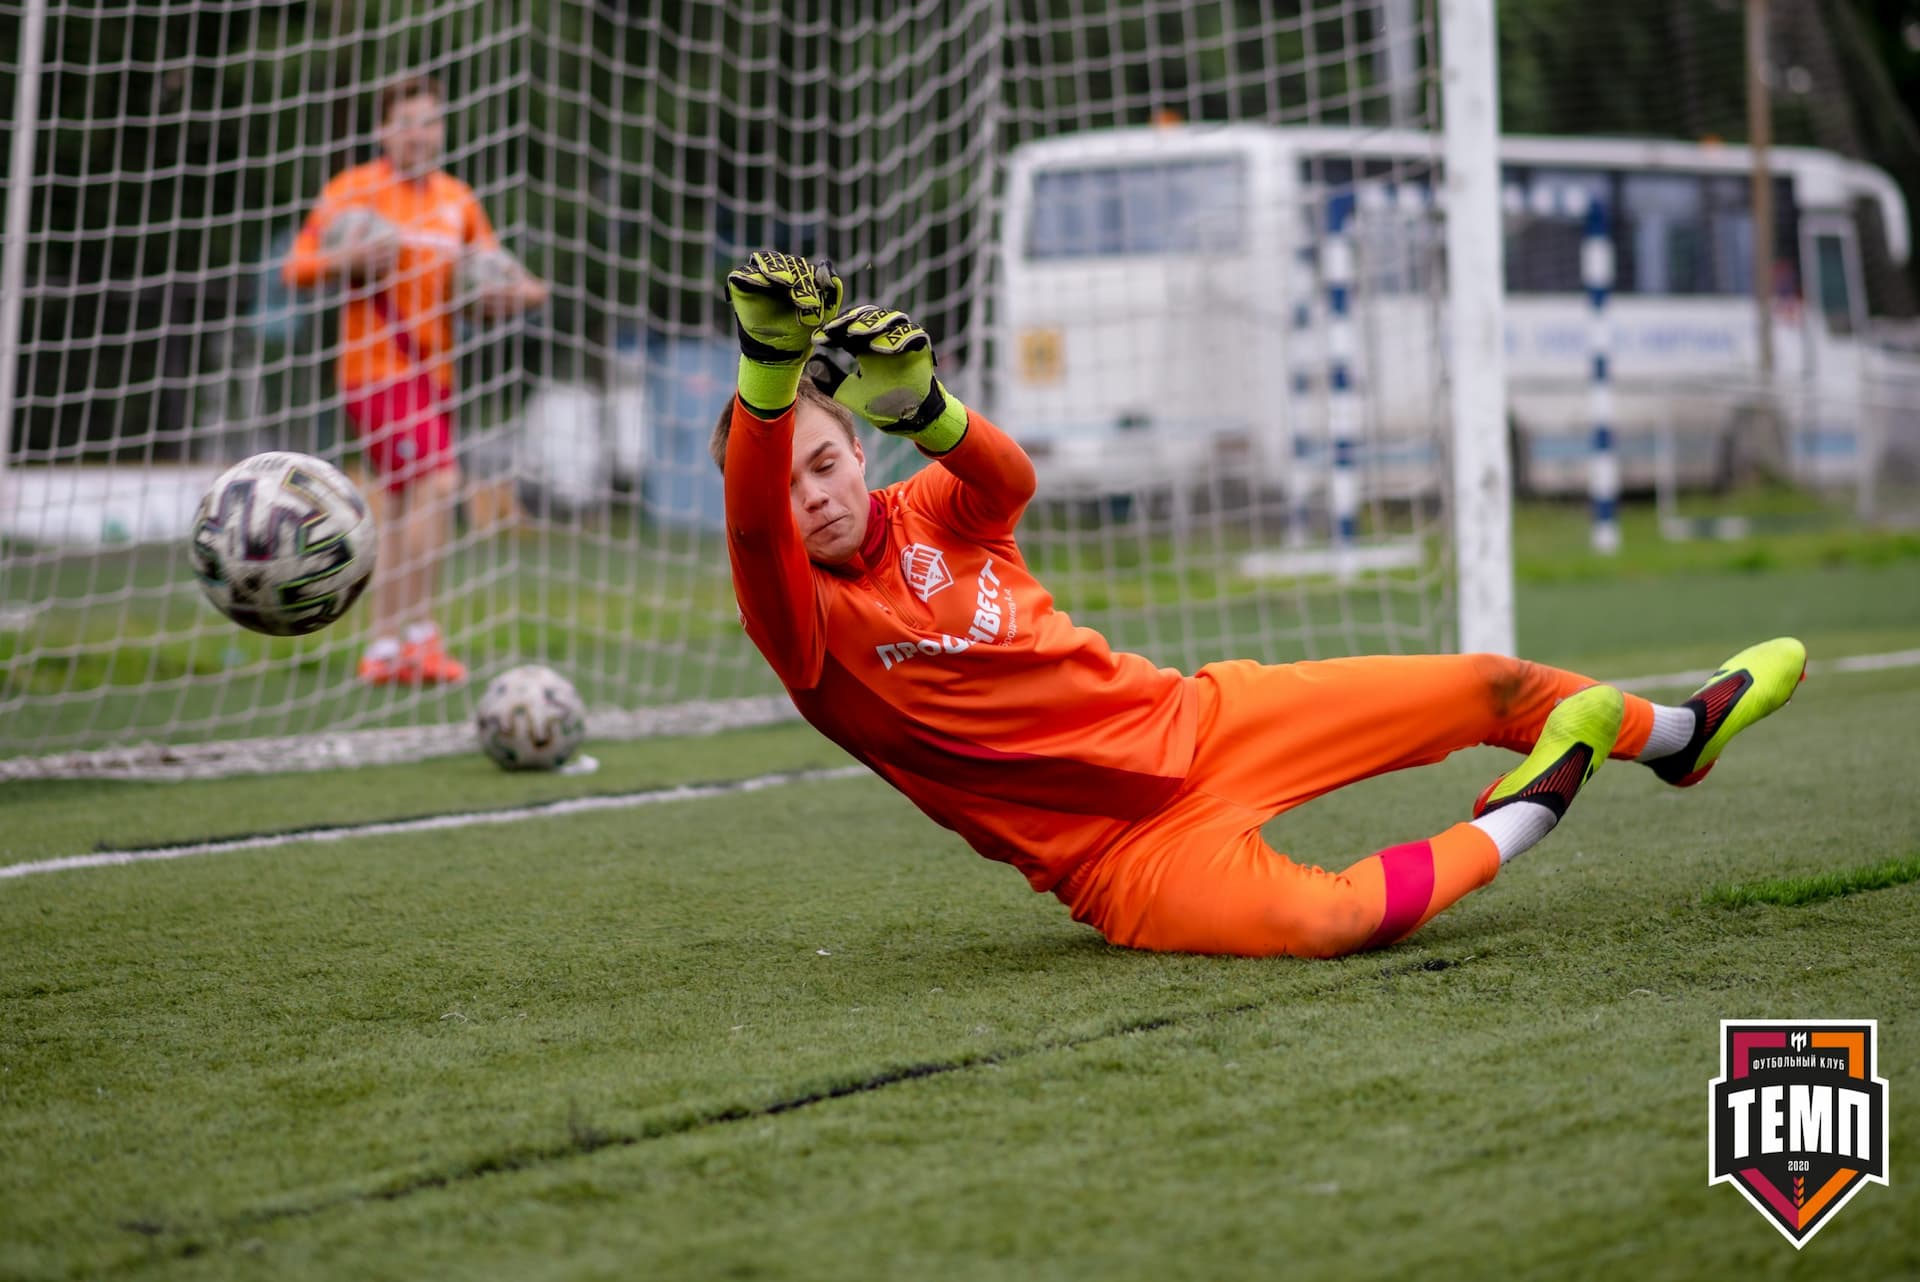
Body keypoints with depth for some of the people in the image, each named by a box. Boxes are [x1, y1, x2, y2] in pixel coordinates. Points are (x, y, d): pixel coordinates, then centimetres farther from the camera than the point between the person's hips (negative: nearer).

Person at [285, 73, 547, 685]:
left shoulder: (458, 200, 14)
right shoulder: (354, 189, -3)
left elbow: (491, 283, 22)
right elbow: (297, 267, -2)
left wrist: (518, 292, 1)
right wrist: (350, 256, -20)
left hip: (432, 370, 7)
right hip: (377, 369, -7)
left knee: (406, 501, 8)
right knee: (437, 480, -20)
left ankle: (383, 648, 14)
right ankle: (419, 633, -18)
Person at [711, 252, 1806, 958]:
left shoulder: (934, 512, 0)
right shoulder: (805, 621, -14)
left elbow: (1009, 477, -24)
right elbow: (751, 518, -37)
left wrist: (925, 406, -48)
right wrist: (769, 360, -56)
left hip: (1196, 722, 6)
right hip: (1122, 850, -5)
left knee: (1494, 686, 8)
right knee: (1317, 919, -35)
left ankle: (1679, 732, 38)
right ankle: (1516, 823, -7)